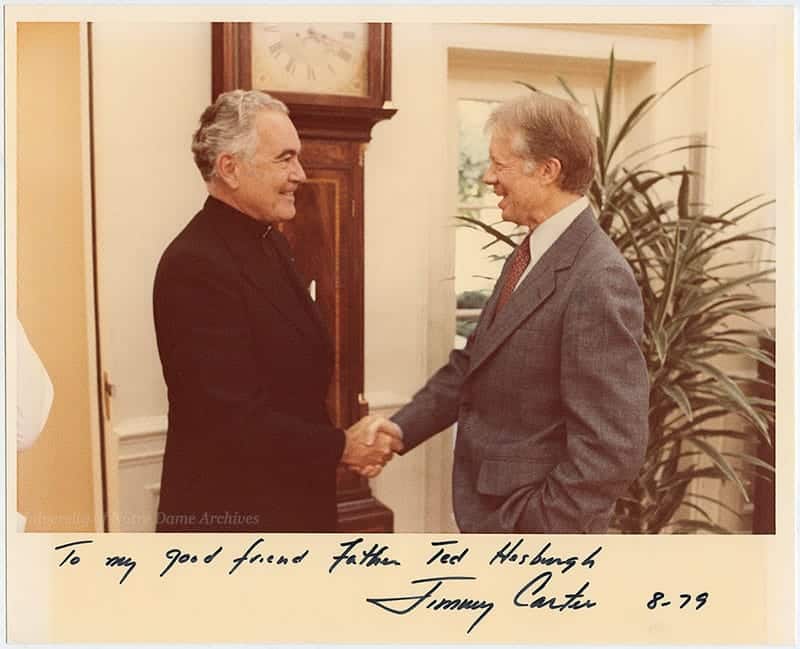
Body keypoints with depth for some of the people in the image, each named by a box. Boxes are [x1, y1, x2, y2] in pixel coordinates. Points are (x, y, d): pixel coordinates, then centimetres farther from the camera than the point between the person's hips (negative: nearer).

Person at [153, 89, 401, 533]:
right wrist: (342, 447, -16)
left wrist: (347, 440, 0)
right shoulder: (196, 264, -23)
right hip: (231, 513, -8)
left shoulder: (270, 243, 6)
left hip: (289, 500, 8)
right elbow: (235, 420, -26)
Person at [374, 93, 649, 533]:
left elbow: (612, 449, -25)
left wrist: (534, 533, -20)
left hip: (536, 520, -8)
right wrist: (396, 432, -3)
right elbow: (471, 366, 7)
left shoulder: (599, 282, -24)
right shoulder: (527, 257, 5)